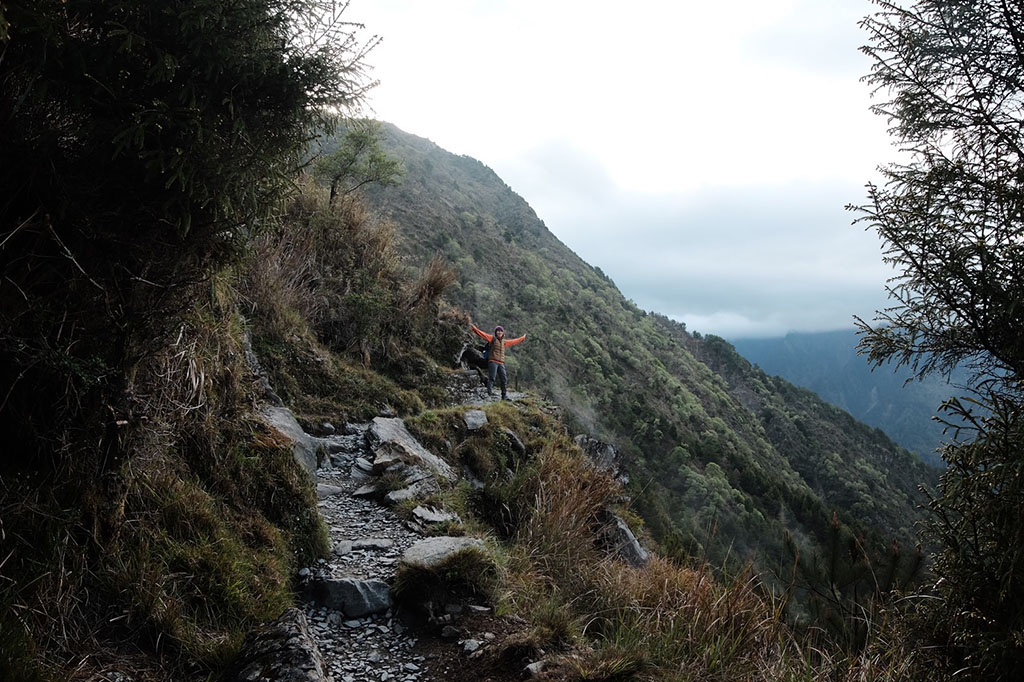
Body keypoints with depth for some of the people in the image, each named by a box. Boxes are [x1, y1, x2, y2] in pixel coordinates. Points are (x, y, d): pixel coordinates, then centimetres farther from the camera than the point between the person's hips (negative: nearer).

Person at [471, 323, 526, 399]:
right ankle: (490, 392, -19)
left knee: (504, 379, 2)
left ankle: (504, 396, 8)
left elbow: (514, 341, 36)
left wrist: (522, 338, 46)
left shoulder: (504, 341, 21)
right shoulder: (492, 338, 5)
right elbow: (482, 334, -5)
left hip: (501, 363, 6)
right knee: (492, 378, -15)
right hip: (493, 362, -6)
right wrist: (474, 328, -15)